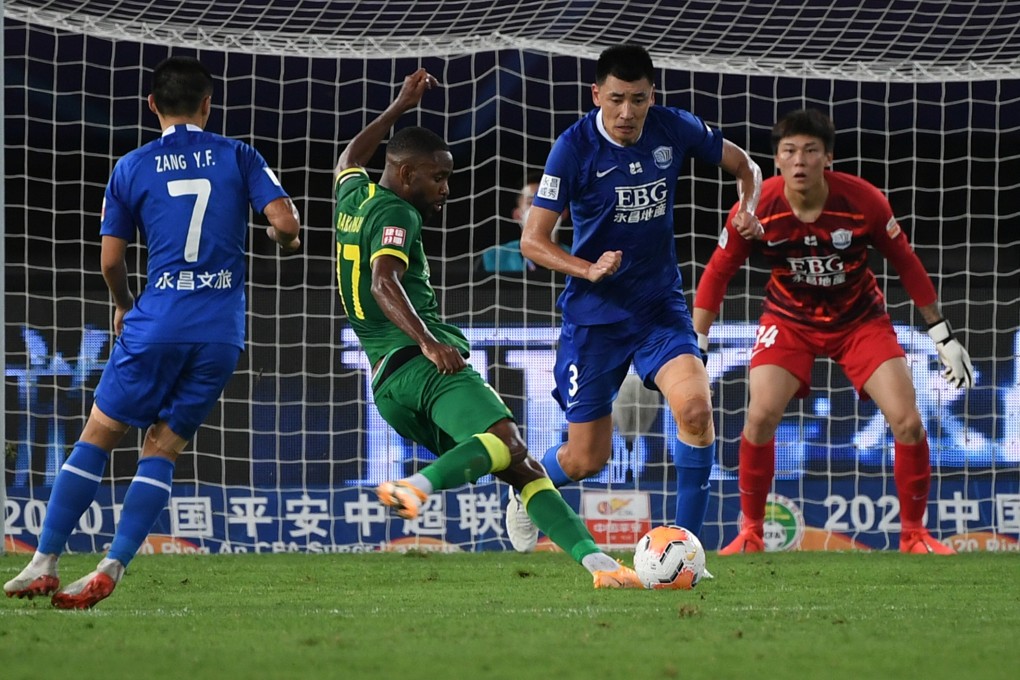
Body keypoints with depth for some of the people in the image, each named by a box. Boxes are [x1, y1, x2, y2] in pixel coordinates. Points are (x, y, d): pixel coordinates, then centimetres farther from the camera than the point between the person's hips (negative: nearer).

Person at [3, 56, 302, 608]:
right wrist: (284, 238, 21)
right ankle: (111, 569, -2)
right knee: (163, 447, 9)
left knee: (99, 434, 8)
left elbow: (110, 260, 5)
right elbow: (285, 221, -3)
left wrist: (123, 306, 25)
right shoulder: (238, 157, 6)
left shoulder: (132, 168, 5)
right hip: (222, 331, 1)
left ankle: (45, 563, 5)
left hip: (156, 323, -1)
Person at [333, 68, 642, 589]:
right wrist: (428, 342, -33)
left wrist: (399, 108, 54)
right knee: (507, 440, -32)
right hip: (422, 364, -9)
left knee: (521, 469, 4)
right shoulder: (396, 215, -3)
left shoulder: (353, 198, 23)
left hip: (386, 384, 9)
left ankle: (596, 561, -10)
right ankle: (418, 486, -54)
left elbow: (350, 160, 48)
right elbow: (384, 283, -21)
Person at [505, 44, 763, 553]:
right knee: (587, 460, 3)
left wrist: (748, 206, -10)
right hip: (594, 314, -2)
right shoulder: (575, 147, -15)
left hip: (660, 305, 2)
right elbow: (532, 241, -12)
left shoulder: (674, 129, -6)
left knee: (695, 407, -25)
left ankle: (686, 542, -11)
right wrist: (588, 269, -29)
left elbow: (745, 166, 11)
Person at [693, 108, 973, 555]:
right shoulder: (757, 210, -22)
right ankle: (750, 533, -1)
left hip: (860, 319, 0)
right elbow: (718, 273, -8)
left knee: (907, 422, -12)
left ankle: (914, 534, 8)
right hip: (789, 319, 0)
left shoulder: (863, 201, -22)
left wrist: (943, 335, -3)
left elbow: (906, 264, -7)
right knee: (761, 416, -20)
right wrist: (696, 344, -10)